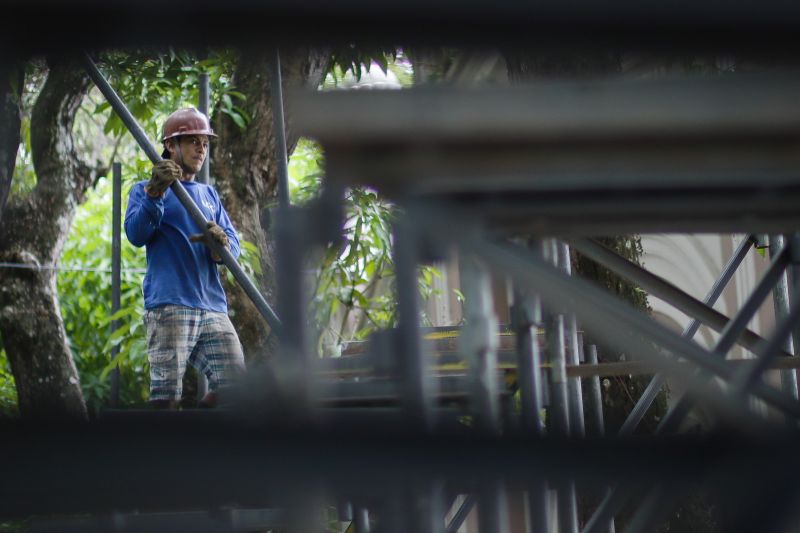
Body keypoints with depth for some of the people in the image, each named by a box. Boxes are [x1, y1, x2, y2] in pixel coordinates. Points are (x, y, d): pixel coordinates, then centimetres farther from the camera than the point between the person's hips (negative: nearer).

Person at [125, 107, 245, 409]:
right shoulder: (145, 190, 10)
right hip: (169, 306, -5)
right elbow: (136, 235, -8)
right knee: (166, 395, -12)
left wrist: (221, 243, -11)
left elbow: (234, 247, 13)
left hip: (213, 308, 5)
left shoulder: (209, 195, 24)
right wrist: (154, 194, -23)